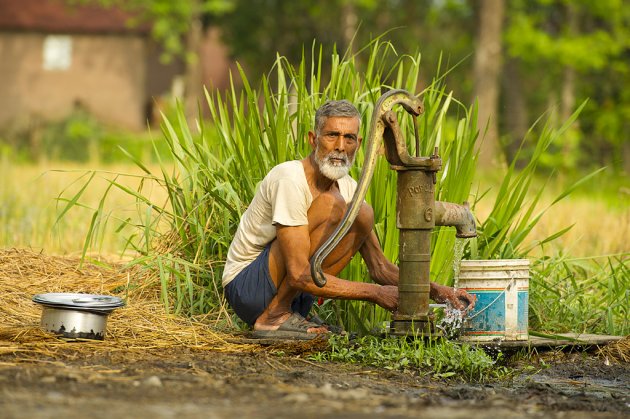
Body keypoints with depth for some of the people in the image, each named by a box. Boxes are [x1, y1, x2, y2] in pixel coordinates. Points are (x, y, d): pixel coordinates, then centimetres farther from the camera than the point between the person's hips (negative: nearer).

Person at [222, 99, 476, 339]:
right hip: (245, 286, -8)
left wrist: (436, 291, -9)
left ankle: (294, 313, -3)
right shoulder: (291, 179, -23)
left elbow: (380, 268, 7)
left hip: (290, 290, 8)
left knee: (363, 215, -2)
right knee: (331, 204, -23)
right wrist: (375, 293, -27)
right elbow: (299, 275, -29)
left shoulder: (348, 187, 3)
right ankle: (274, 317, -19)